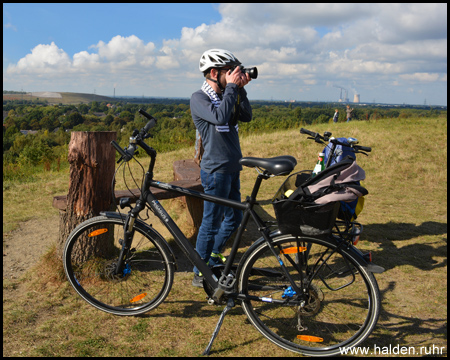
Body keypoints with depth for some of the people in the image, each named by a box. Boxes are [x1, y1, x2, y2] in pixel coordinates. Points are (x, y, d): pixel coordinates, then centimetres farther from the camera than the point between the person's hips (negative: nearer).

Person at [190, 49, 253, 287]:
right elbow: (220, 117, -27)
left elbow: (246, 116, 4)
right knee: (211, 223, -1)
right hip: (215, 170, -8)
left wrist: (240, 89, -4)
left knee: (234, 218, 17)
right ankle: (200, 274, 14)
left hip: (232, 168, 8)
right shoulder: (199, 98, -10)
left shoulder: (225, 95, 14)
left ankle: (214, 258, 36)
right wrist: (231, 87, -18)